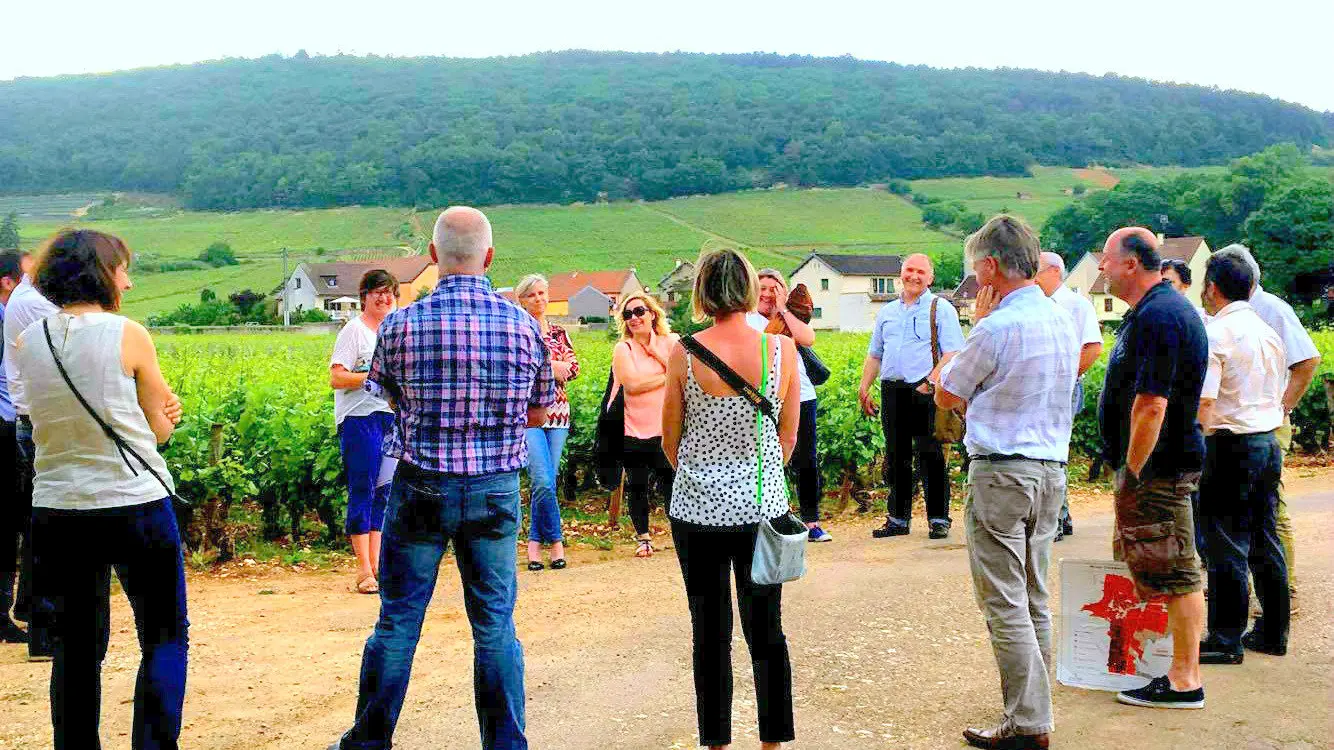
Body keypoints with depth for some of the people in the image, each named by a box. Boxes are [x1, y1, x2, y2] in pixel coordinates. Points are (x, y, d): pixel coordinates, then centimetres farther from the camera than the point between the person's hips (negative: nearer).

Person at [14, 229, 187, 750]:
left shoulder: (26, 342, 4)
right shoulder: (128, 335, -10)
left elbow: (48, 419, 13)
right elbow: (161, 429, -4)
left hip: (56, 508, 5)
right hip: (136, 505, -4)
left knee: (77, 648, 14)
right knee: (165, 639, 9)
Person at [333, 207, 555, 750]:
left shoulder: (402, 324, -8)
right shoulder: (523, 324, -5)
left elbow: (393, 400, 9)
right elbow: (538, 414, 5)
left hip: (420, 488, -1)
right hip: (496, 489, 1)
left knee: (399, 619, 11)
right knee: (496, 625, 9)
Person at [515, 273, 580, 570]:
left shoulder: (559, 333, 16)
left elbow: (574, 367, 7)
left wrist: (547, 367, -10)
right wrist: (550, 365, -11)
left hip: (557, 412, 4)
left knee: (547, 479, 4)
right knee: (543, 480, -13)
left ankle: (535, 541, 14)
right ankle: (555, 539, 1)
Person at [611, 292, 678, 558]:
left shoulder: (670, 343, 5)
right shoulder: (623, 349, -1)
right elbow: (632, 383, -15)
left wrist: (655, 349, -10)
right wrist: (667, 377, -8)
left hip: (666, 428, 1)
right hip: (634, 431, 0)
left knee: (672, 484, -1)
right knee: (637, 487, 7)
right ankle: (643, 538, 21)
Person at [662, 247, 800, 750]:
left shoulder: (684, 354, -10)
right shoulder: (782, 350, -6)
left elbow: (670, 439, 0)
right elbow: (789, 435, 3)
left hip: (699, 507, -1)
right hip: (764, 506, 1)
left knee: (710, 632, 9)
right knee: (767, 630, 13)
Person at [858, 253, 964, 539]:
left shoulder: (940, 309, 2)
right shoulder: (886, 312, 19)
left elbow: (952, 353, -8)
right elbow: (874, 355, 23)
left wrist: (930, 382, -19)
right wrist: (864, 387, 11)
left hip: (924, 390, -5)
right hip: (891, 390, 5)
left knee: (931, 456, -3)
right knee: (895, 457, 9)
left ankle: (939, 519, 5)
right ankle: (898, 519, 18)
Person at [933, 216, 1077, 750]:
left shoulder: (996, 328, -16)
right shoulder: (1063, 319, 9)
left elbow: (946, 396, -3)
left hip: (1000, 471, -8)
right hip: (1052, 469, 8)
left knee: (1005, 604, -2)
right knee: (1035, 599, 15)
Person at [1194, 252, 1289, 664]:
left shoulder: (1215, 333, -13)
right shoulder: (1268, 332, 12)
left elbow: (1203, 401, -20)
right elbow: (1279, 394, 17)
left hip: (1230, 446, -8)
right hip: (1269, 443, 8)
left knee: (1227, 545, -1)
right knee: (1265, 541, 15)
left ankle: (1226, 640, 5)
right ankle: (1273, 633, 23)